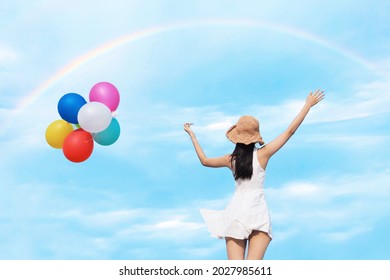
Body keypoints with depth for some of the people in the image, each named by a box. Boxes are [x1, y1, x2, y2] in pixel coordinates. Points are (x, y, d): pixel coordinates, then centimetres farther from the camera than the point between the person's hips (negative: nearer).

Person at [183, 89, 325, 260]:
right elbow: (290, 131, 1)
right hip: (258, 214, -2)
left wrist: (191, 135, 32)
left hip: (235, 212, 2)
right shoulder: (262, 154, -3)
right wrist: (308, 105, 8)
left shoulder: (231, 159, 4)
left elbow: (204, 161, 22)